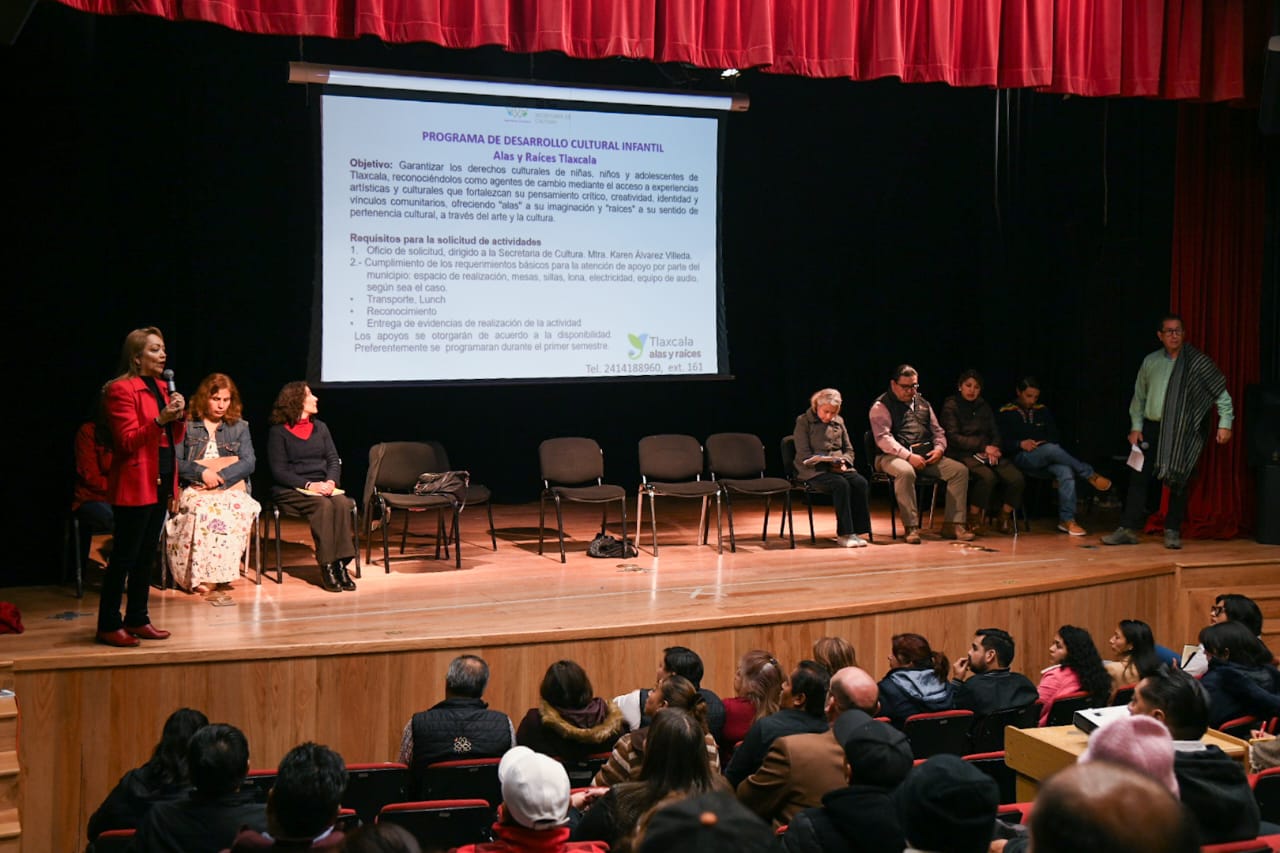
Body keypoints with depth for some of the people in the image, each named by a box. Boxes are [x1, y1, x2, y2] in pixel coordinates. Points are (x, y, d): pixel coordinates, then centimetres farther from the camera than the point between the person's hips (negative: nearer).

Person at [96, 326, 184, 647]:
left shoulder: (162, 388, 15)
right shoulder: (121, 390, -11)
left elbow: (175, 439, 17)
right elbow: (127, 441, -16)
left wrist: (177, 417, -3)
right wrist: (159, 419, -27)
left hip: (160, 483, 9)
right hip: (135, 485, -8)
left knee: (146, 556, 12)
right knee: (124, 557, -4)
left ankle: (137, 620, 20)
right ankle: (108, 626, 2)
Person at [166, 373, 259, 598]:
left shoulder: (240, 427, 19)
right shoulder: (187, 425, 14)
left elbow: (249, 462, 5)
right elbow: (175, 462, 4)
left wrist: (220, 476, -11)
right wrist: (202, 472, -13)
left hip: (231, 489, 1)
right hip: (194, 490, -1)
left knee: (232, 511, -35)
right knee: (202, 509, -37)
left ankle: (215, 575, -33)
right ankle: (199, 577, -36)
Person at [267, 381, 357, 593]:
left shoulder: (320, 428, 17)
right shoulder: (278, 432, 1)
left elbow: (334, 461, 13)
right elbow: (279, 471, -7)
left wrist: (330, 481, -10)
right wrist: (308, 485, -20)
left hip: (321, 487, 4)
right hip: (290, 491, -4)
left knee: (341, 503, -29)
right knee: (323, 505, -34)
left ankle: (341, 563, -32)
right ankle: (327, 566, -33)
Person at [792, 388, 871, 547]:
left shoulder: (838, 421, 17)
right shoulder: (803, 422, 0)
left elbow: (849, 449, 19)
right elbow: (804, 456, -7)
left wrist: (844, 462, -4)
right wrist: (826, 462, -18)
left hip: (838, 468, 5)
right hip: (814, 471, -5)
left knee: (860, 482, -24)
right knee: (841, 484, -33)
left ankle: (859, 530, -21)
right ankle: (844, 534, -27)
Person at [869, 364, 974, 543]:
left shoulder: (923, 404, 22)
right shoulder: (881, 406, 0)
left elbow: (937, 431, 24)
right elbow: (883, 438, -12)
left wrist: (939, 448, 1)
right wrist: (908, 456, -22)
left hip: (926, 455, 6)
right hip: (894, 456, -6)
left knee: (960, 470, -13)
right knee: (905, 472, -40)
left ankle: (953, 524, -11)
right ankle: (911, 527, -33)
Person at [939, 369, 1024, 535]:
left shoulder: (984, 407, 22)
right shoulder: (950, 406, 3)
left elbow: (995, 434, 19)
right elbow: (953, 438, -7)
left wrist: (993, 449, -5)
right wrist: (983, 447, -13)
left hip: (987, 454, 6)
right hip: (962, 454, -6)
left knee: (1016, 478, -21)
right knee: (987, 477, -36)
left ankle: (1003, 519, -2)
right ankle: (974, 519, -16)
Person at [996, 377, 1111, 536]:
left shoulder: (1042, 411, 19)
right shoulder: (1005, 413, 7)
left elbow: (1056, 436, 18)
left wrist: (1045, 443, -4)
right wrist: (1020, 444, -16)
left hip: (1046, 461, 4)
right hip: (1021, 458, -4)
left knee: (1066, 471, -30)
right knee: (1052, 449, -34)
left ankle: (1067, 519, -30)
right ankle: (1090, 475, -22)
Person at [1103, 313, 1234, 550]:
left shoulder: (1198, 362, -2)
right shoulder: (1150, 362, 9)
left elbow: (1221, 393, -2)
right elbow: (1139, 397, 14)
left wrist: (1225, 424, -10)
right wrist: (1136, 426, 7)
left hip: (1183, 432, -3)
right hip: (1152, 428, 3)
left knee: (1178, 482, 1)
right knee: (1139, 478, -1)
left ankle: (1172, 531, 12)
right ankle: (1129, 529, 2)